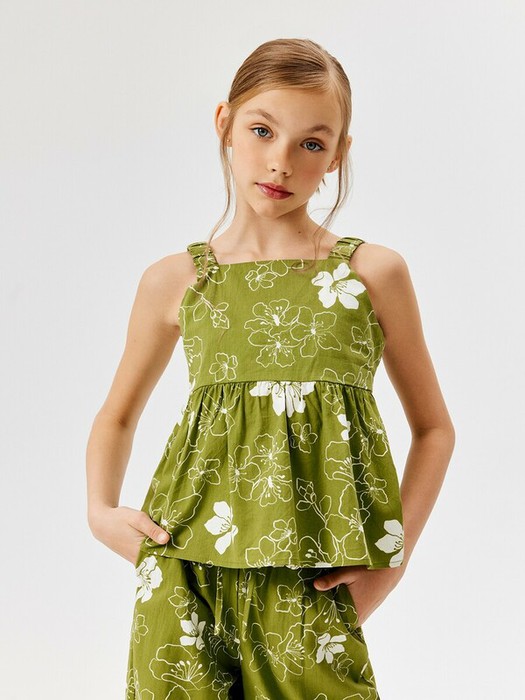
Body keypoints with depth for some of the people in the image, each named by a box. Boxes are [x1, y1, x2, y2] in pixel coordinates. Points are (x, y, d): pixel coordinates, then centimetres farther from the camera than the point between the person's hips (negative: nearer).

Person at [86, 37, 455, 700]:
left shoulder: (374, 273, 5)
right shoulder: (174, 282, 7)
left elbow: (434, 426, 13)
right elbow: (117, 416, 22)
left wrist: (394, 555, 2)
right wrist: (100, 513, 5)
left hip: (311, 590, -1)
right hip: (187, 583, 1)